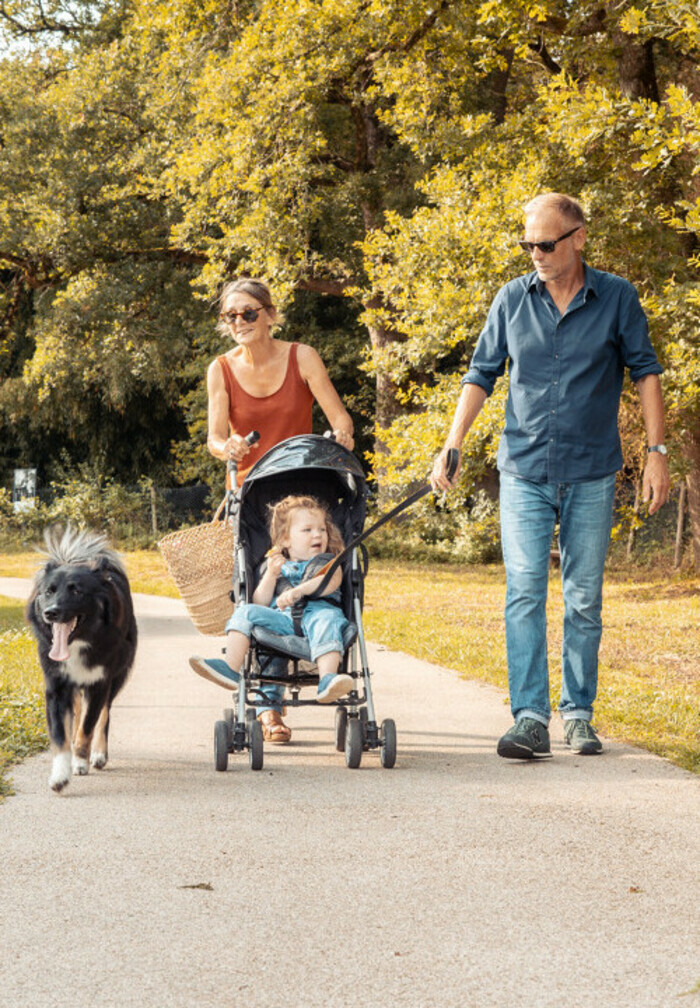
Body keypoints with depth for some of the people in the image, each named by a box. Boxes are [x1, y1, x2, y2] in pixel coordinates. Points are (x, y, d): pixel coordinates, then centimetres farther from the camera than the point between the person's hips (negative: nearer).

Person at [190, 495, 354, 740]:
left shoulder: (328, 562, 23)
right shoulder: (275, 566, 27)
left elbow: (331, 582, -3)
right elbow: (260, 603, 16)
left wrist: (298, 591, -16)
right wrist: (271, 575, 2)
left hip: (319, 611, -3)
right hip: (282, 620, 3)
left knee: (326, 620, -37)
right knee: (246, 612, -17)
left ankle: (327, 680, -56)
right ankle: (230, 668, -31)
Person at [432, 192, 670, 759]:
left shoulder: (617, 299, 0)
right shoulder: (512, 300, 4)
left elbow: (645, 372, 4)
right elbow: (481, 375, 9)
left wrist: (657, 452, -1)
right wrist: (451, 447, 2)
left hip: (592, 475, -1)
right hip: (525, 471, 1)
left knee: (584, 600, 5)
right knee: (525, 593, -9)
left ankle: (578, 714, 15)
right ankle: (531, 719, -11)